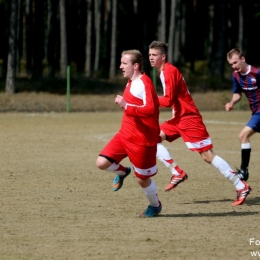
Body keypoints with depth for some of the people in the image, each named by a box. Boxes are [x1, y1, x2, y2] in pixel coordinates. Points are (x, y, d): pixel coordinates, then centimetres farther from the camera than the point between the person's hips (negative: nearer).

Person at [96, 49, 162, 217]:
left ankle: (155, 205, 32)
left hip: (142, 140, -8)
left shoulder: (144, 83, -20)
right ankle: (122, 172, 24)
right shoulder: (131, 83, 9)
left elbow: (150, 109, -33)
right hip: (125, 134, 8)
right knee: (102, 163, -8)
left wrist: (126, 106, -33)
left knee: (142, 179, 5)